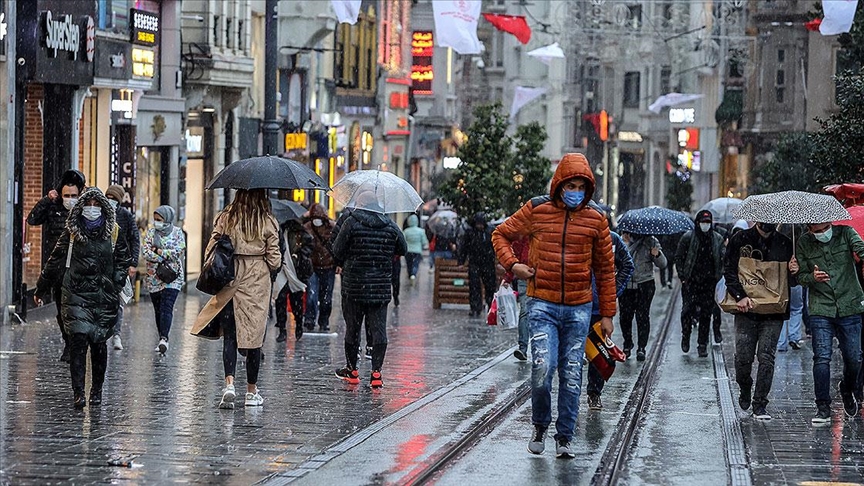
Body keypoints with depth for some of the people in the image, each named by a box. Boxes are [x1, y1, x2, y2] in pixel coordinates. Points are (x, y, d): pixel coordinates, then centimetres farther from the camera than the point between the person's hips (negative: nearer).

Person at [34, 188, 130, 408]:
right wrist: (41, 289, 13)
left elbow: (123, 261, 14)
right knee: (78, 340, -13)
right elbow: (55, 261, 9)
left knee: (99, 343, 6)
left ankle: (96, 391, 21)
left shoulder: (113, 232, 5)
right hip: (76, 294, -1)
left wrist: (117, 284, 0)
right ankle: (78, 393, -15)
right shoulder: (72, 232, 3)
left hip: (104, 297, 1)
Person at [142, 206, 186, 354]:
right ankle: (162, 339, 13)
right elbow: (145, 252, -5)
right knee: (158, 309, 5)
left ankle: (164, 338, -25)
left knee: (167, 307, -16)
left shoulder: (177, 233, 5)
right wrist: (167, 256, -13)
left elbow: (180, 250, -9)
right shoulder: (150, 233, 7)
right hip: (154, 277, 3)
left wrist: (159, 251, -10)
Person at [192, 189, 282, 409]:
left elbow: (211, 249, -3)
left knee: (229, 335, 4)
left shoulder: (226, 218, -2)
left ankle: (229, 383, -16)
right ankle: (251, 391, 13)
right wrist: (272, 269, 18)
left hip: (229, 282, 0)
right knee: (253, 335, 7)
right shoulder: (268, 222, -4)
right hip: (258, 284, 0)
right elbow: (274, 259, -3)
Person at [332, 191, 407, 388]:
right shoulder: (390, 226, 3)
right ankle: (376, 372, -3)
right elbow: (402, 249, 11)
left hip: (354, 285, -2)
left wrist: (342, 264, 14)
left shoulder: (351, 223, -7)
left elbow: (337, 251, -6)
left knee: (353, 327, 9)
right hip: (381, 287, 2)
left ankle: (352, 369, 17)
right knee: (379, 328, 3)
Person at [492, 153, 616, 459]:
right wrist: (512, 264, -5)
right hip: (542, 305, -2)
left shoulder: (595, 221, 5)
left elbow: (605, 269, 11)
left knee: (571, 377, 4)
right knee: (542, 368, -15)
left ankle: (565, 437, 15)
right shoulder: (536, 211, 0)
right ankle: (540, 425, 10)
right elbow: (501, 235, 13)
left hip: (578, 309, 2)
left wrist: (607, 313, 10)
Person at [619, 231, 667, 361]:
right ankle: (627, 345, 20)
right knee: (625, 316, 3)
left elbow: (662, 264, 4)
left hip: (644, 285, -1)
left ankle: (641, 348, 2)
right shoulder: (622, 241, 8)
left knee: (643, 316, -3)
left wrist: (657, 255, -18)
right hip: (625, 284, 1)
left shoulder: (651, 242, 5)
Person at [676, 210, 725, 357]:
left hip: (709, 283, 2)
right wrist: (682, 276, -5)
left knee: (706, 313, 1)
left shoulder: (717, 239, 7)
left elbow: (722, 259, 13)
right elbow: (679, 257, 2)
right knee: (688, 309, -5)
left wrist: (718, 276, 4)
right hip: (690, 282, -2)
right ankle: (685, 337, 16)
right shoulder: (688, 237, -1)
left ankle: (702, 344, 6)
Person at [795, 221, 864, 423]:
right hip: (821, 310, 0)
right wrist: (813, 278, -18)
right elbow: (801, 276, 5)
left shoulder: (845, 233, -1)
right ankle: (823, 407, -2)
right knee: (822, 357, -10)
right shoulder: (804, 243, 2)